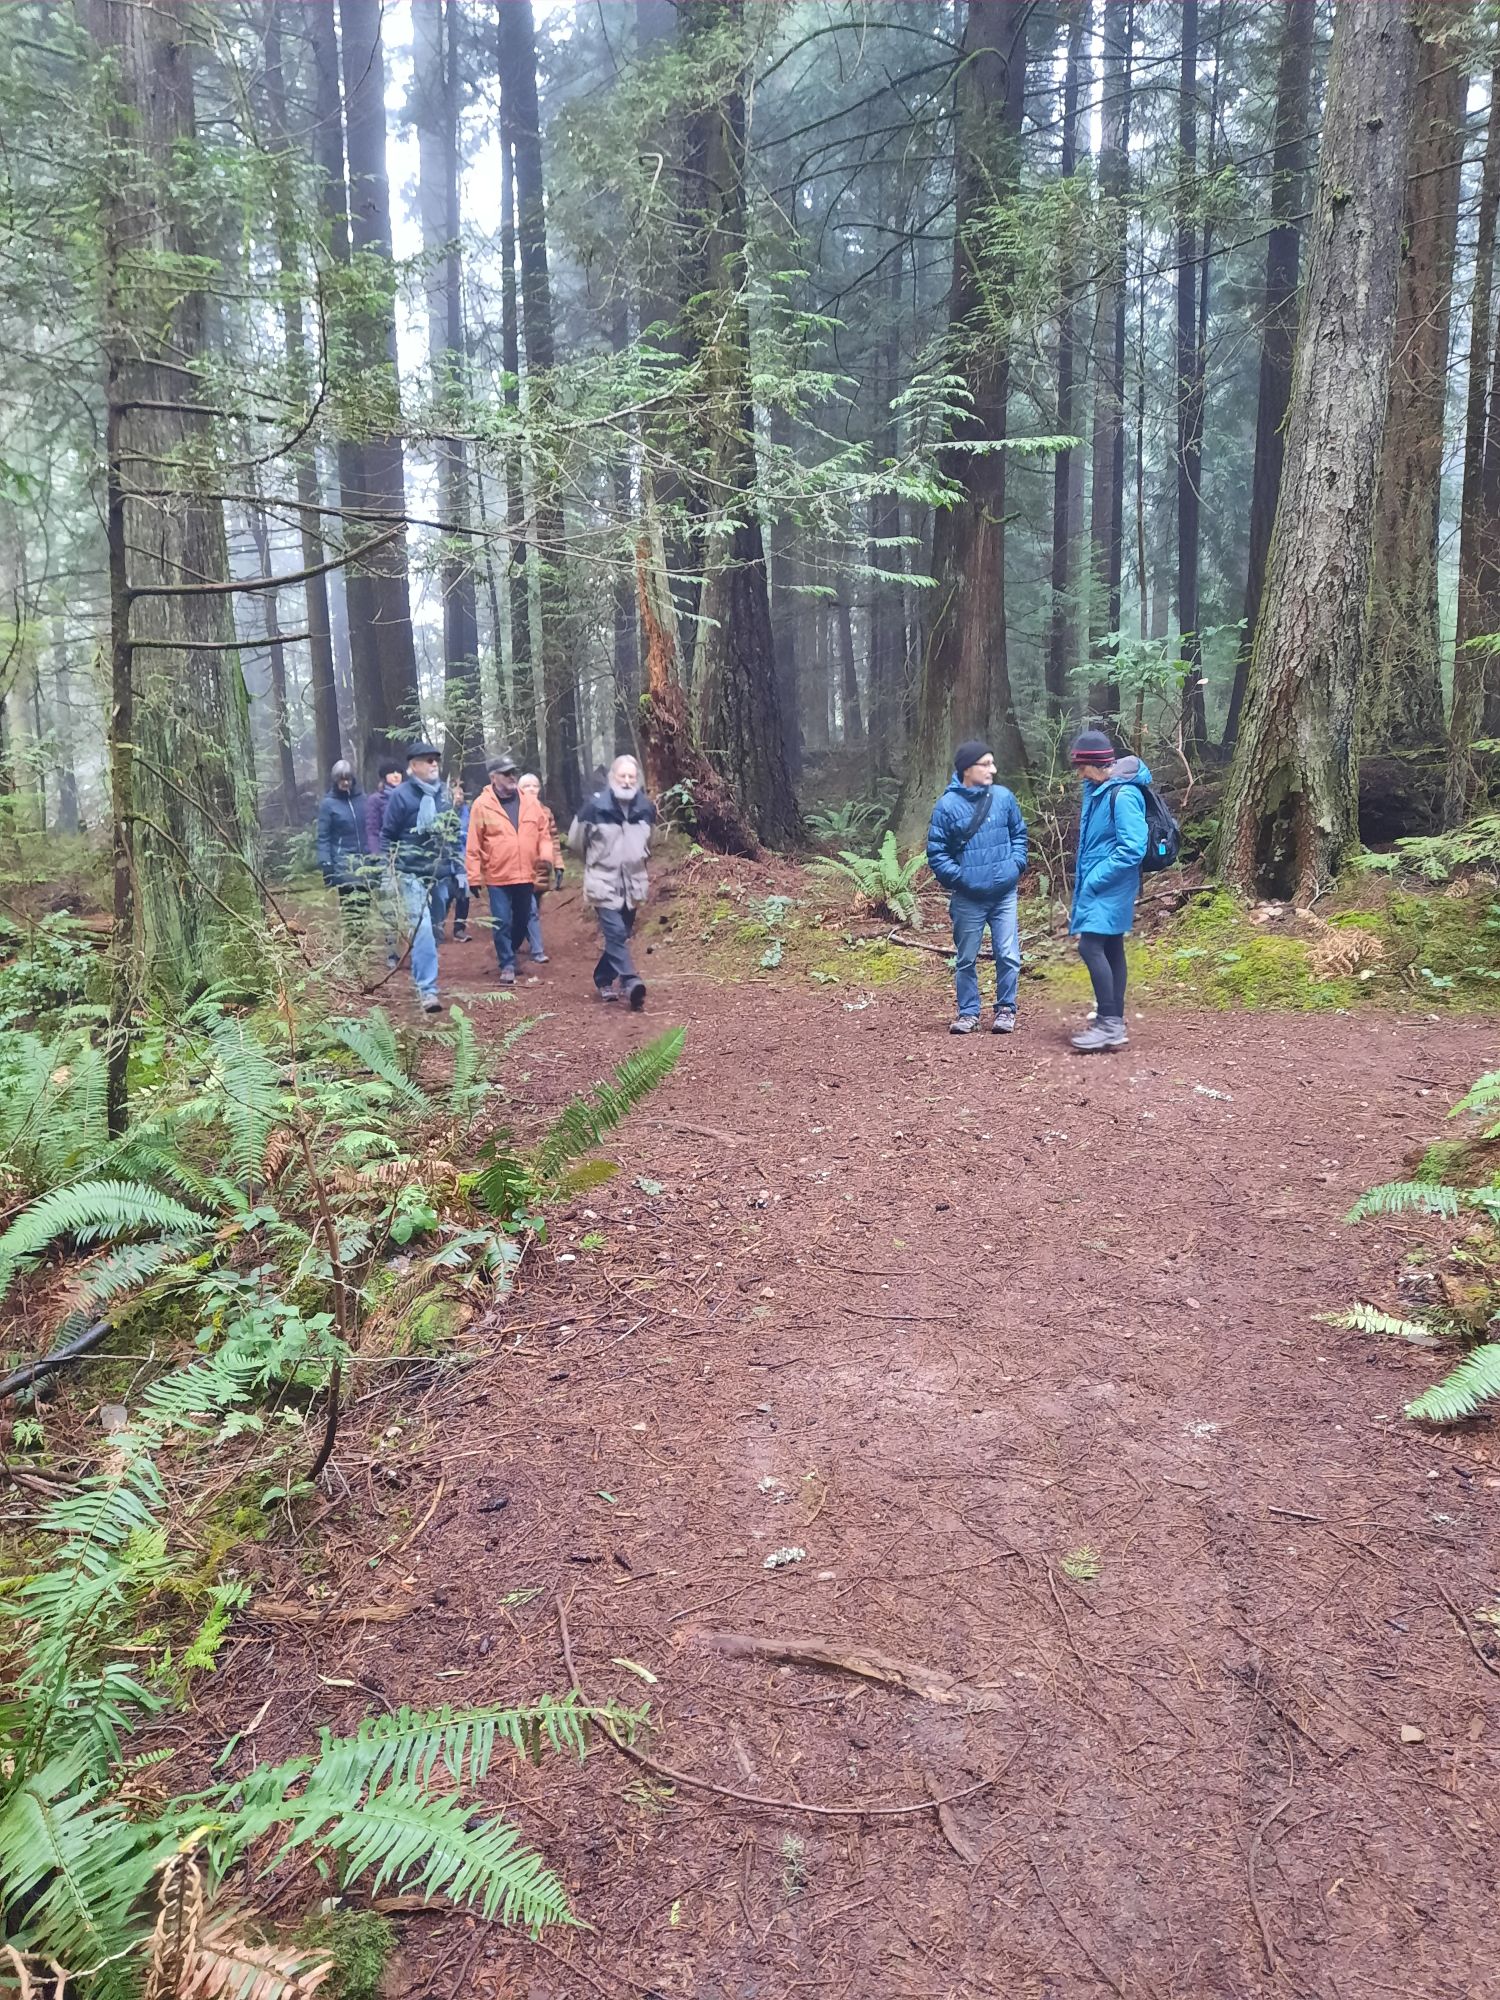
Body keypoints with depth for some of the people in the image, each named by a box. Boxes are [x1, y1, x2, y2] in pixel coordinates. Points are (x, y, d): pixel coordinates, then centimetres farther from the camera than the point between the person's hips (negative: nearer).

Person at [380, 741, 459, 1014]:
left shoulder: (444, 792, 7)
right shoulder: (401, 795, -8)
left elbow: (453, 832, 15)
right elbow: (387, 836, -3)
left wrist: (459, 869, 12)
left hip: (440, 874, 6)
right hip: (412, 875, -6)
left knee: (436, 929, 13)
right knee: (422, 930, -16)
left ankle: (421, 976, 29)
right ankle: (428, 990, -17)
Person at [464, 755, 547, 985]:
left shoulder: (530, 802, 4)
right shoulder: (482, 805, -6)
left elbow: (542, 831, 12)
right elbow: (473, 845, -5)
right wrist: (475, 876, -6)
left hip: (525, 875, 4)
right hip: (497, 877, -4)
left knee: (522, 920, 15)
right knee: (502, 922, -4)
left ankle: (508, 954, 36)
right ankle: (507, 965, 5)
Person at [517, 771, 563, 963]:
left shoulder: (546, 812, 13)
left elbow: (554, 840, 15)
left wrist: (558, 866, 10)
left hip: (542, 869, 5)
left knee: (535, 910, 12)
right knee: (531, 910, -11)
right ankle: (537, 951, -10)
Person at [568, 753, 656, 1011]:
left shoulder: (645, 808, 1)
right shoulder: (595, 806, -12)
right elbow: (575, 841, 2)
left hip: (632, 883, 5)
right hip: (603, 882, -5)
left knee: (621, 935, 12)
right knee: (615, 932, -18)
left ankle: (603, 979, 29)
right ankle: (631, 983, -26)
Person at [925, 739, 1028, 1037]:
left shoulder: (1004, 797, 0)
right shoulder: (947, 805, -9)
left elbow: (1019, 834, 13)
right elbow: (936, 853, -4)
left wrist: (1016, 864, 0)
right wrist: (959, 877, -12)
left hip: (1005, 894, 2)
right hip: (968, 898, -2)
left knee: (1009, 956, 1)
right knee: (966, 959, 9)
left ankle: (1006, 1009, 17)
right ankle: (968, 1012, 22)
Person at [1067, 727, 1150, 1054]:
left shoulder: (1123, 795, -19)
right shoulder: (1095, 790, 10)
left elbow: (1132, 849, -23)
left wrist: (1095, 879, -18)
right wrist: (1084, 877, 13)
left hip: (1109, 887, -9)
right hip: (1097, 885, 9)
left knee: (1090, 947, -15)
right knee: (1111, 950, 11)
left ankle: (1109, 1024, -12)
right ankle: (1115, 1023, 17)